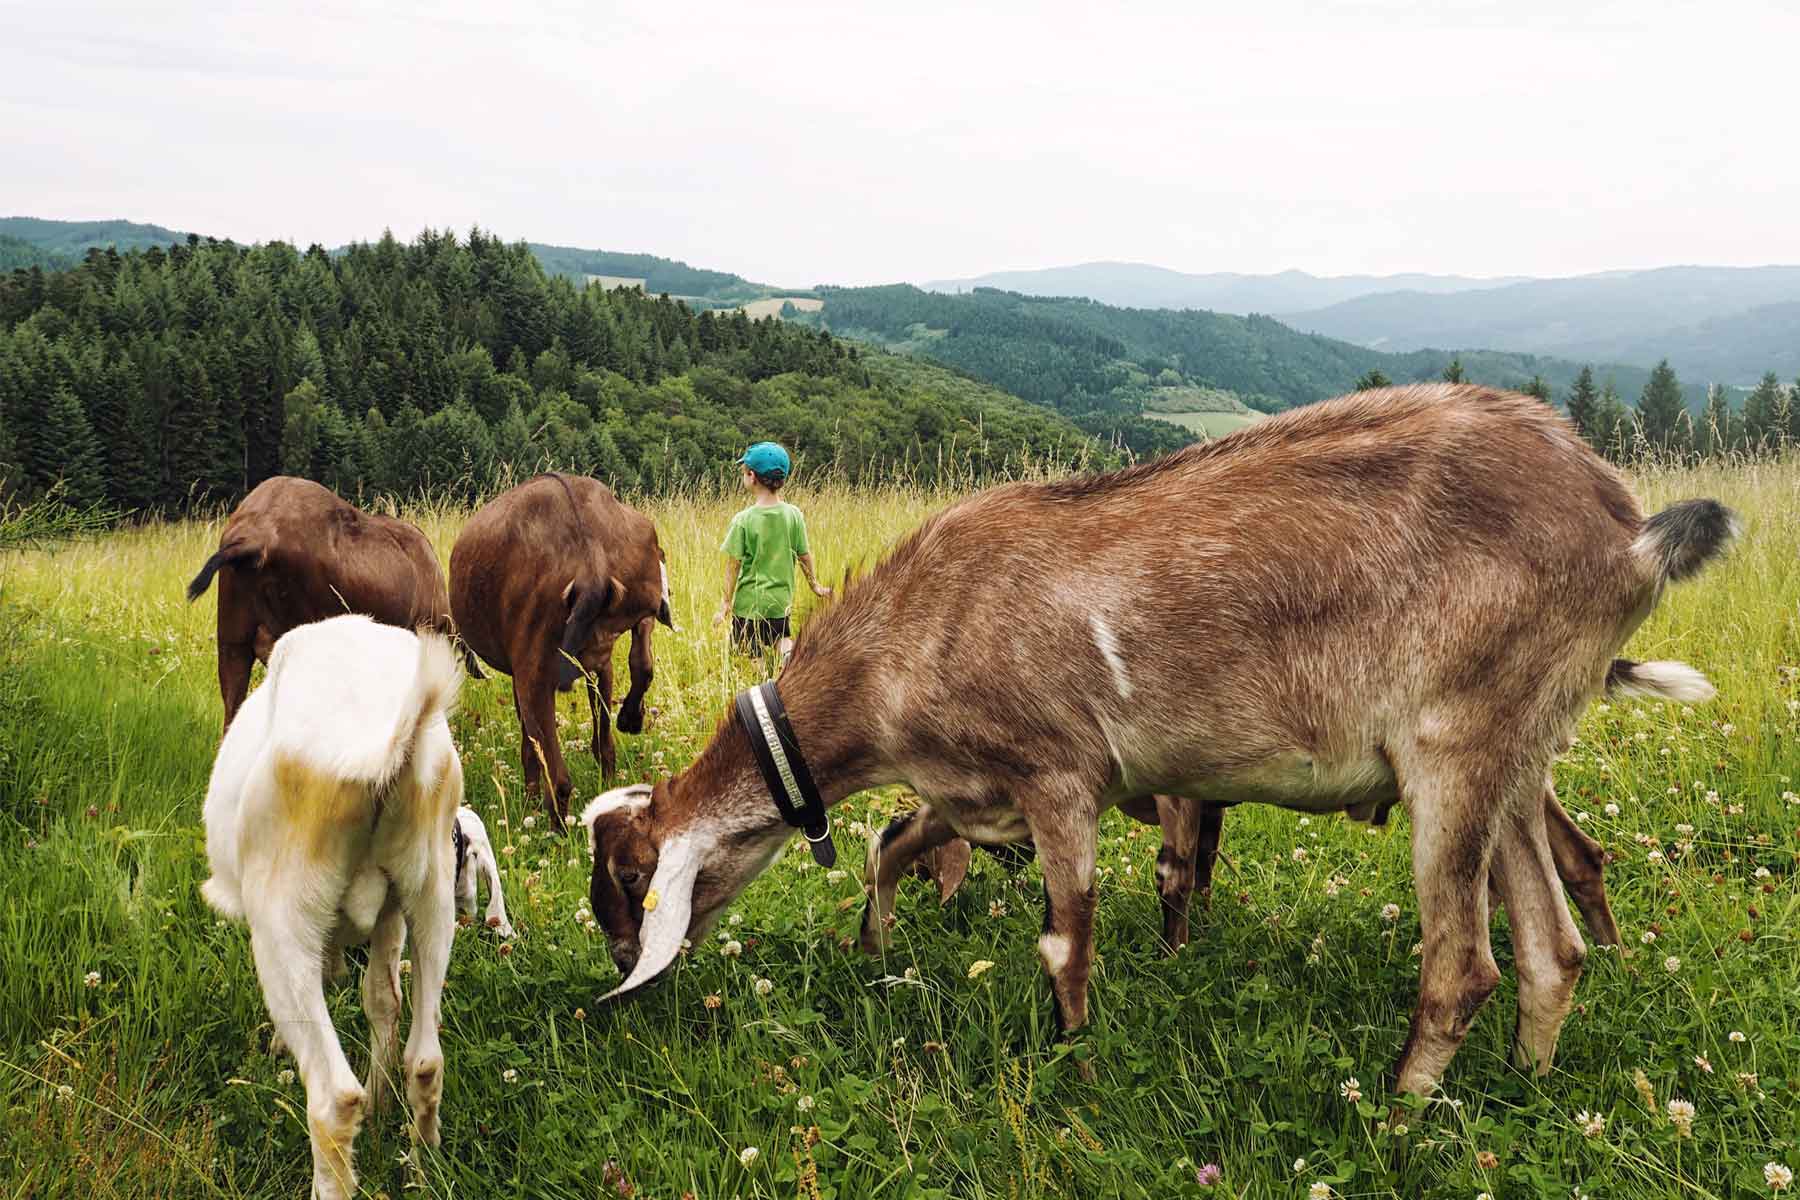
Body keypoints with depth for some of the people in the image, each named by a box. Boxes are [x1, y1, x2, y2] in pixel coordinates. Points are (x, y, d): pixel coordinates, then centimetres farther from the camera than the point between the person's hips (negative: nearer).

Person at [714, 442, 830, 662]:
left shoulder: (743, 520, -14)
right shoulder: (794, 515, -5)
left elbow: (733, 566, -11)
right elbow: (804, 556, 3)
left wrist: (725, 603, -3)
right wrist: (815, 585, 20)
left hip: (748, 603, -3)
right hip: (781, 602, 3)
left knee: (749, 658, 10)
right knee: (781, 637, 23)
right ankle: (789, 653, -7)